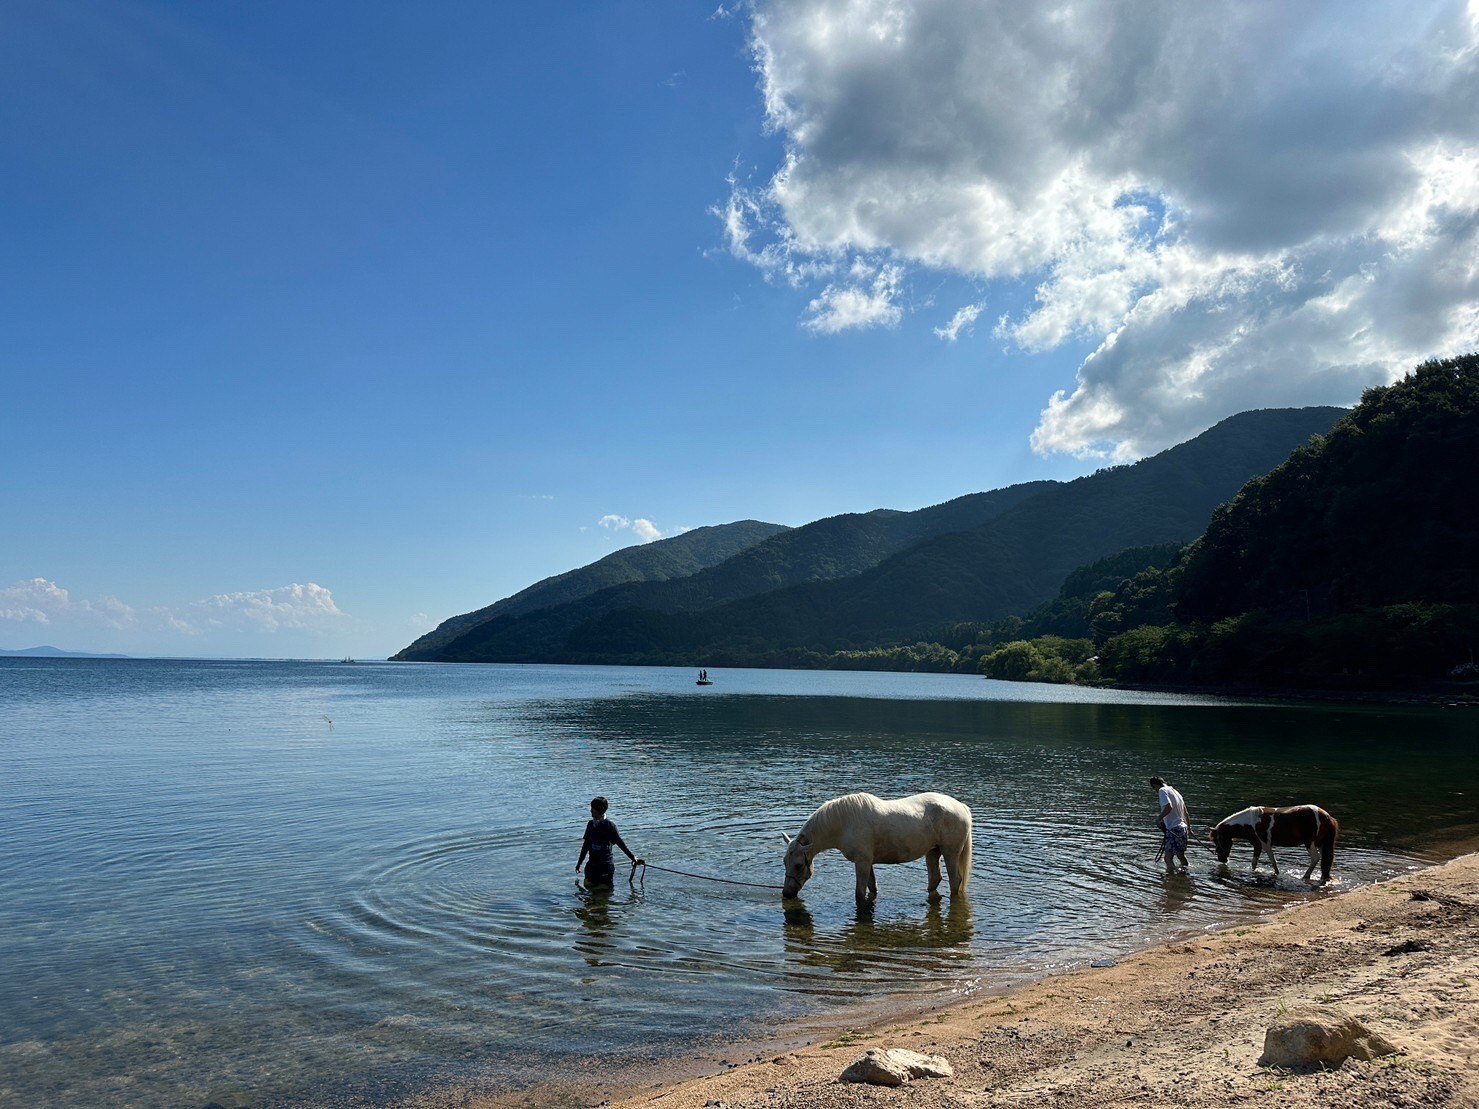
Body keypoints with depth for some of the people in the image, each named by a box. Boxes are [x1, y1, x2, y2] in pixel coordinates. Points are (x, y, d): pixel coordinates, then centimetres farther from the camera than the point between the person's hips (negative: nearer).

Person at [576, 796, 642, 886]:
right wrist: (579, 863, 20)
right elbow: (586, 845, 15)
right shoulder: (590, 824, 5)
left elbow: (621, 844, -10)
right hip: (592, 864, 5)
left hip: (606, 865, -5)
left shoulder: (609, 826, -12)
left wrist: (633, 857, -15)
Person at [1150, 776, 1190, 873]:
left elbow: (1169, 807, -25)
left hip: (1173, 829, -9)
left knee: (1168, 857, -13)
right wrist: (1189, 829, 36)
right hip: (1183, 828, 9)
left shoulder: (1162, 790, -8)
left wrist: (1160, 818, -11)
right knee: (1181, 855, 26)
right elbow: (1185, 813, 26)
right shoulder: (1175, 791, 19)